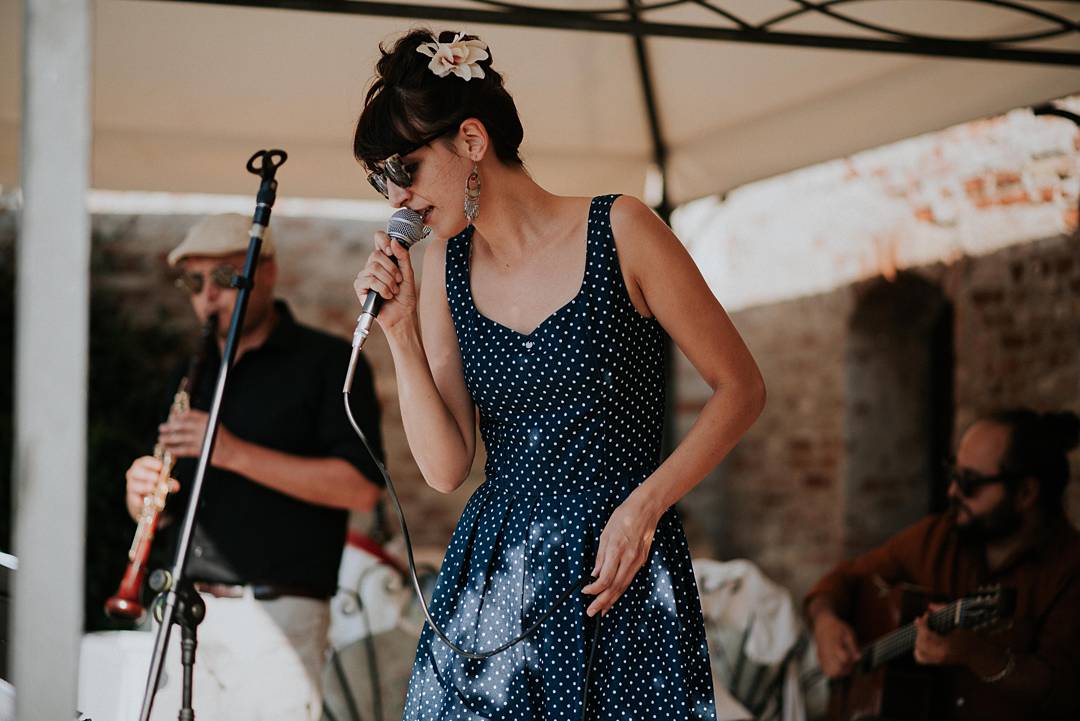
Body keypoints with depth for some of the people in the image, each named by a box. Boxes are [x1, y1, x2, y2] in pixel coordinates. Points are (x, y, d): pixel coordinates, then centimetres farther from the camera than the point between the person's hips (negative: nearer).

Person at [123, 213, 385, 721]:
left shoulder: (327, 364, -1)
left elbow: (362, 487, -13)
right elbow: (159, 509, 22)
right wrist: (141, 494, -4)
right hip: (186, 613, 6)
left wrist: (236, 454, -19)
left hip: (277, 617, -6)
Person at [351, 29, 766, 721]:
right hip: (489, 578, 4)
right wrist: (401, 332, -9)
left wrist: (642, 507, -13)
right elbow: (446, 468, 0)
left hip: (621, 578, -4)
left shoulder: (619, 231, -8)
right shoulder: (444, 267, 5)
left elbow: (741, 388, -4)